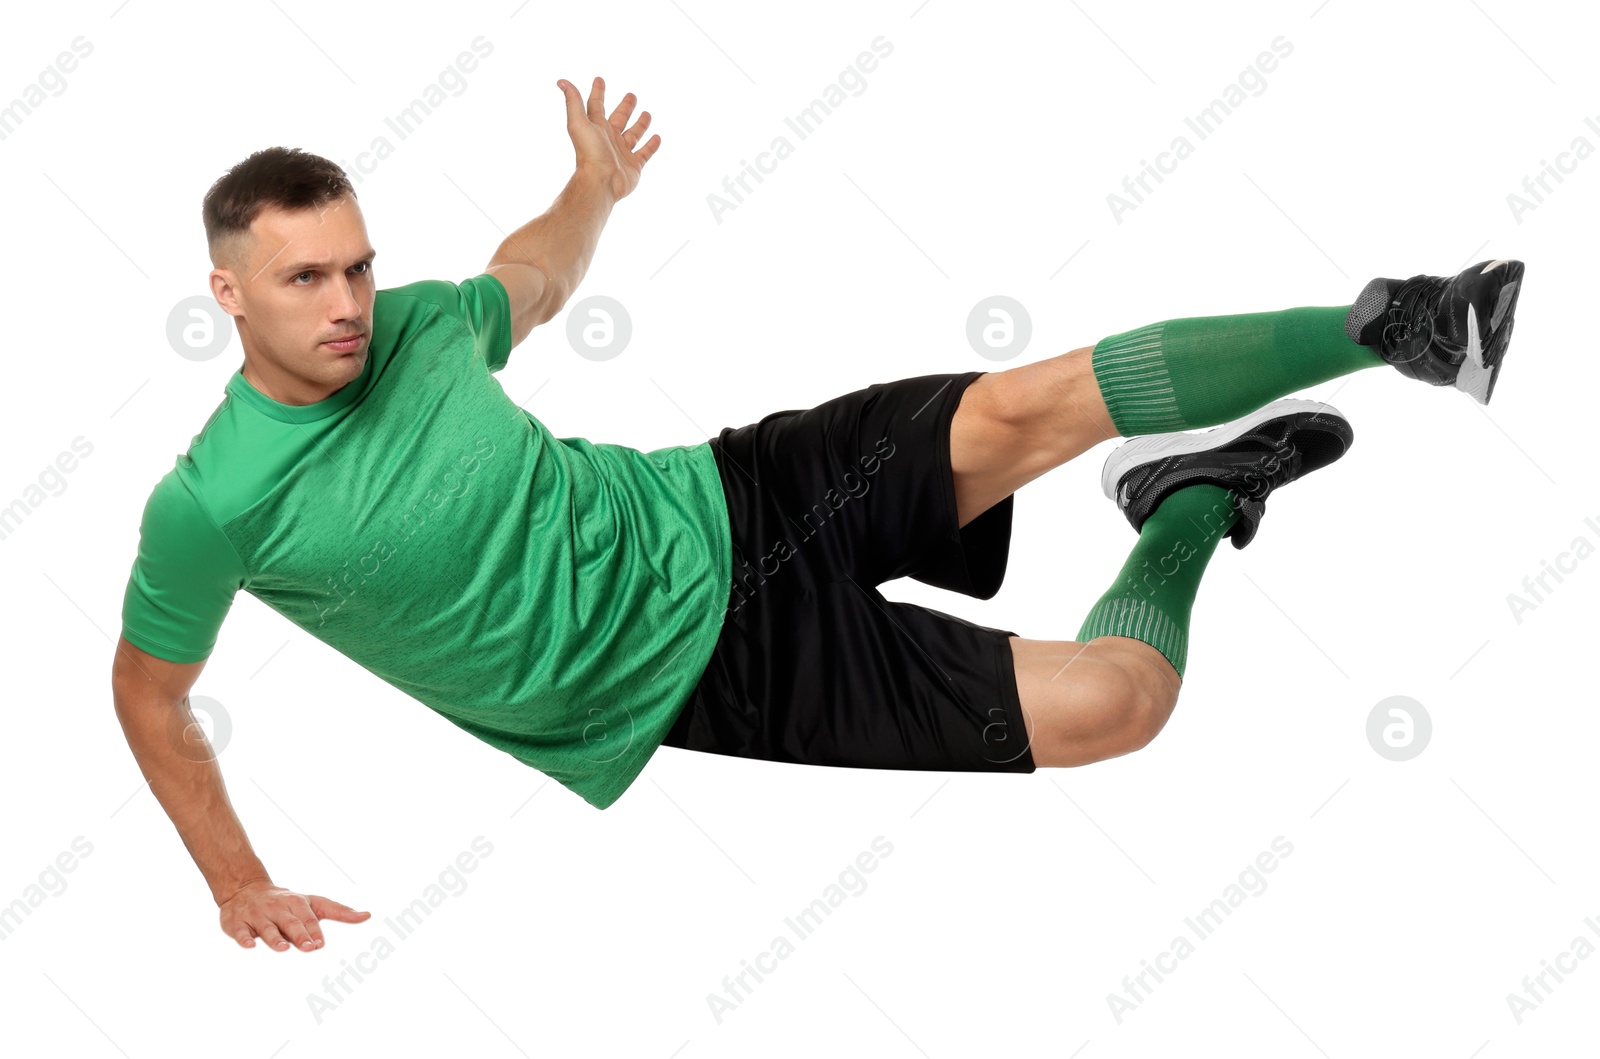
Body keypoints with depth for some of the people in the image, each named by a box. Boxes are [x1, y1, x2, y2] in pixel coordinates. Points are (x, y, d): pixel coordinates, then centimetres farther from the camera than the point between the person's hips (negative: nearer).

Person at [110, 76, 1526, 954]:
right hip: (697, 683, -4)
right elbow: (149, 693, 0)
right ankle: (1196, 512, 16)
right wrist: (238, 884, 0)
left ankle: (1382, 327, 1)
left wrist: (593, 192, 6)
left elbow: (533, 279, 22)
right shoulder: (213, 504, -16)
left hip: (714, 513, 4)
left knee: (1022, 408, -15)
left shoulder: (414, 324, -3)